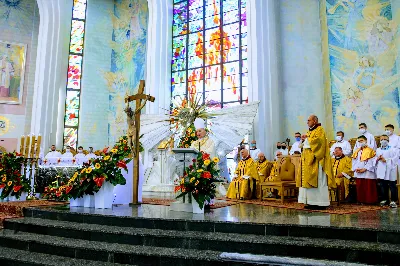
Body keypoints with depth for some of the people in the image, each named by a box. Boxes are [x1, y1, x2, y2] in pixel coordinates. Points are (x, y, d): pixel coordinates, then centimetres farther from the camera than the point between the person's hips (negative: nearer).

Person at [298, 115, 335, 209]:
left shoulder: (320, 130, -4)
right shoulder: (310, 131, 21)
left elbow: (318, 141, -20)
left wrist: (307, 139, -11)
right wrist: (304, 140, 3)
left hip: (316, 160, -9)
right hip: (308, 160, 9)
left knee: (318, 180, -9)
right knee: (308, 180, 5)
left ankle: (320, 203, -6)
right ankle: (311, 202, 7)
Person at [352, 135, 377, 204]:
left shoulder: (370, 151, -1)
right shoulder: (357, 151, 16)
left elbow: (372, 162, -9)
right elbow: (354, 161, 12)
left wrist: (364, 169, -16)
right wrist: (355, 169, -5)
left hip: (368, 173, -5)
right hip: (358, 173, 5)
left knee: (368, 188, -3)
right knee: (359, 188, 7)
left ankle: (370, 201, 4)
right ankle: (361, 200, 14)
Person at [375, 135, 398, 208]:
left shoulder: (393, 149, 2)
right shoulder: (378, 150, 17)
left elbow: (395, 159, -11)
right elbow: (374, 159, 14)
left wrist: (386, 160, -18)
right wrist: (377, 159, -8)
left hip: (390, 171, -4)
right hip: (381, 171, 4)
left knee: (392, 186, 0)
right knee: (382, 187, 8)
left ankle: (393, 201, 7)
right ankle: (384, 199, 18)